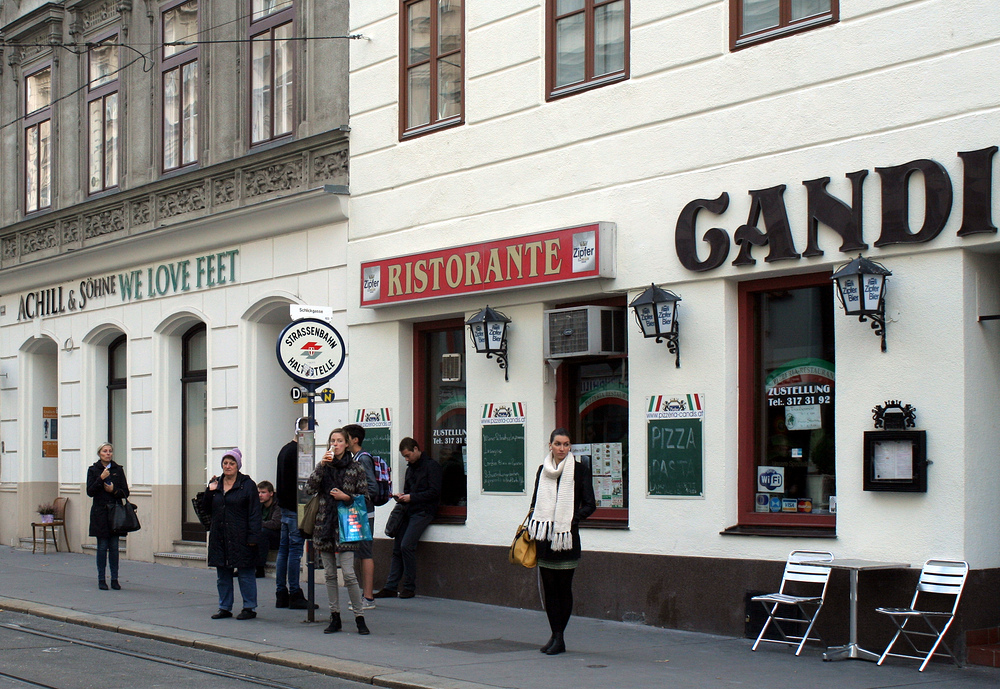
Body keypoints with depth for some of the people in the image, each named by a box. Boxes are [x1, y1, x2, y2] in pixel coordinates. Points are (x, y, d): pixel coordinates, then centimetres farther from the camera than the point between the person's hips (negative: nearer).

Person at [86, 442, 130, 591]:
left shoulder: (118, 470, 9)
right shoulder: (93, 470, 3)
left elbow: (125, 492, 7)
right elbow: (90, 492, -6)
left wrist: (114, 490, -11)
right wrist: (101, 479, -15)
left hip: (115, 512, 2)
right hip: (100, 513, -2)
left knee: (114, 547, 2)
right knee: (102, 546, -1)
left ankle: (114, 579, 5)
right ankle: (101, 580, 5)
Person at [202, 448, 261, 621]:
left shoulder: (247, 485, -4)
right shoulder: (216, 484, 13)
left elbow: (254, 513, -8)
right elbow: (207, 508, 15)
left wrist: (253, 537, -14)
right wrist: (210, 491, -1)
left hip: (240, 538, -6)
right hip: (219, 537, 6)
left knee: (245, 574, -2)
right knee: (222, 574, 11)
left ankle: (250, 608, 6)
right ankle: (225, 608, 19)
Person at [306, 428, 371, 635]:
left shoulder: (355, 468, 2)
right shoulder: (324, 466, 10)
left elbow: (365, 496, 3)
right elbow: (309, 488, -4)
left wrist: (346, 497, -12)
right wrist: (322, 465, -10)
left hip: (345, 525, -4)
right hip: (324, 524, 4)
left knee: (348, 573, -12)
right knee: (329, 574, 7)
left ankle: (360, 618, -4)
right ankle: (335, 618, 14)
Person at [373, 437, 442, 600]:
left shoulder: (431, 466, -5)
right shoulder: (410, 468, 21)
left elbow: (434, 492, -13)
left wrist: (411, 497, -15)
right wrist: (401, 496, 6)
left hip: (423, 512, -8)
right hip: (409, 512, 8)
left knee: (406, 545, -18)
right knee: (397, 548, 1)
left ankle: (410, 587, -9)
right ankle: (391, 587, 4)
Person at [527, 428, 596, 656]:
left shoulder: (579, 470, -1)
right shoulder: (543, 470, 12)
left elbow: (590, 505, -2)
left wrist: (573, 520, -15)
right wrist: (530, 527, 6)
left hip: (567, 536, -4)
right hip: (544, 535, 4)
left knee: (564, 587, -1)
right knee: (549, 587, 5)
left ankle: (559, 637, 4)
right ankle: (555, 635, 13)